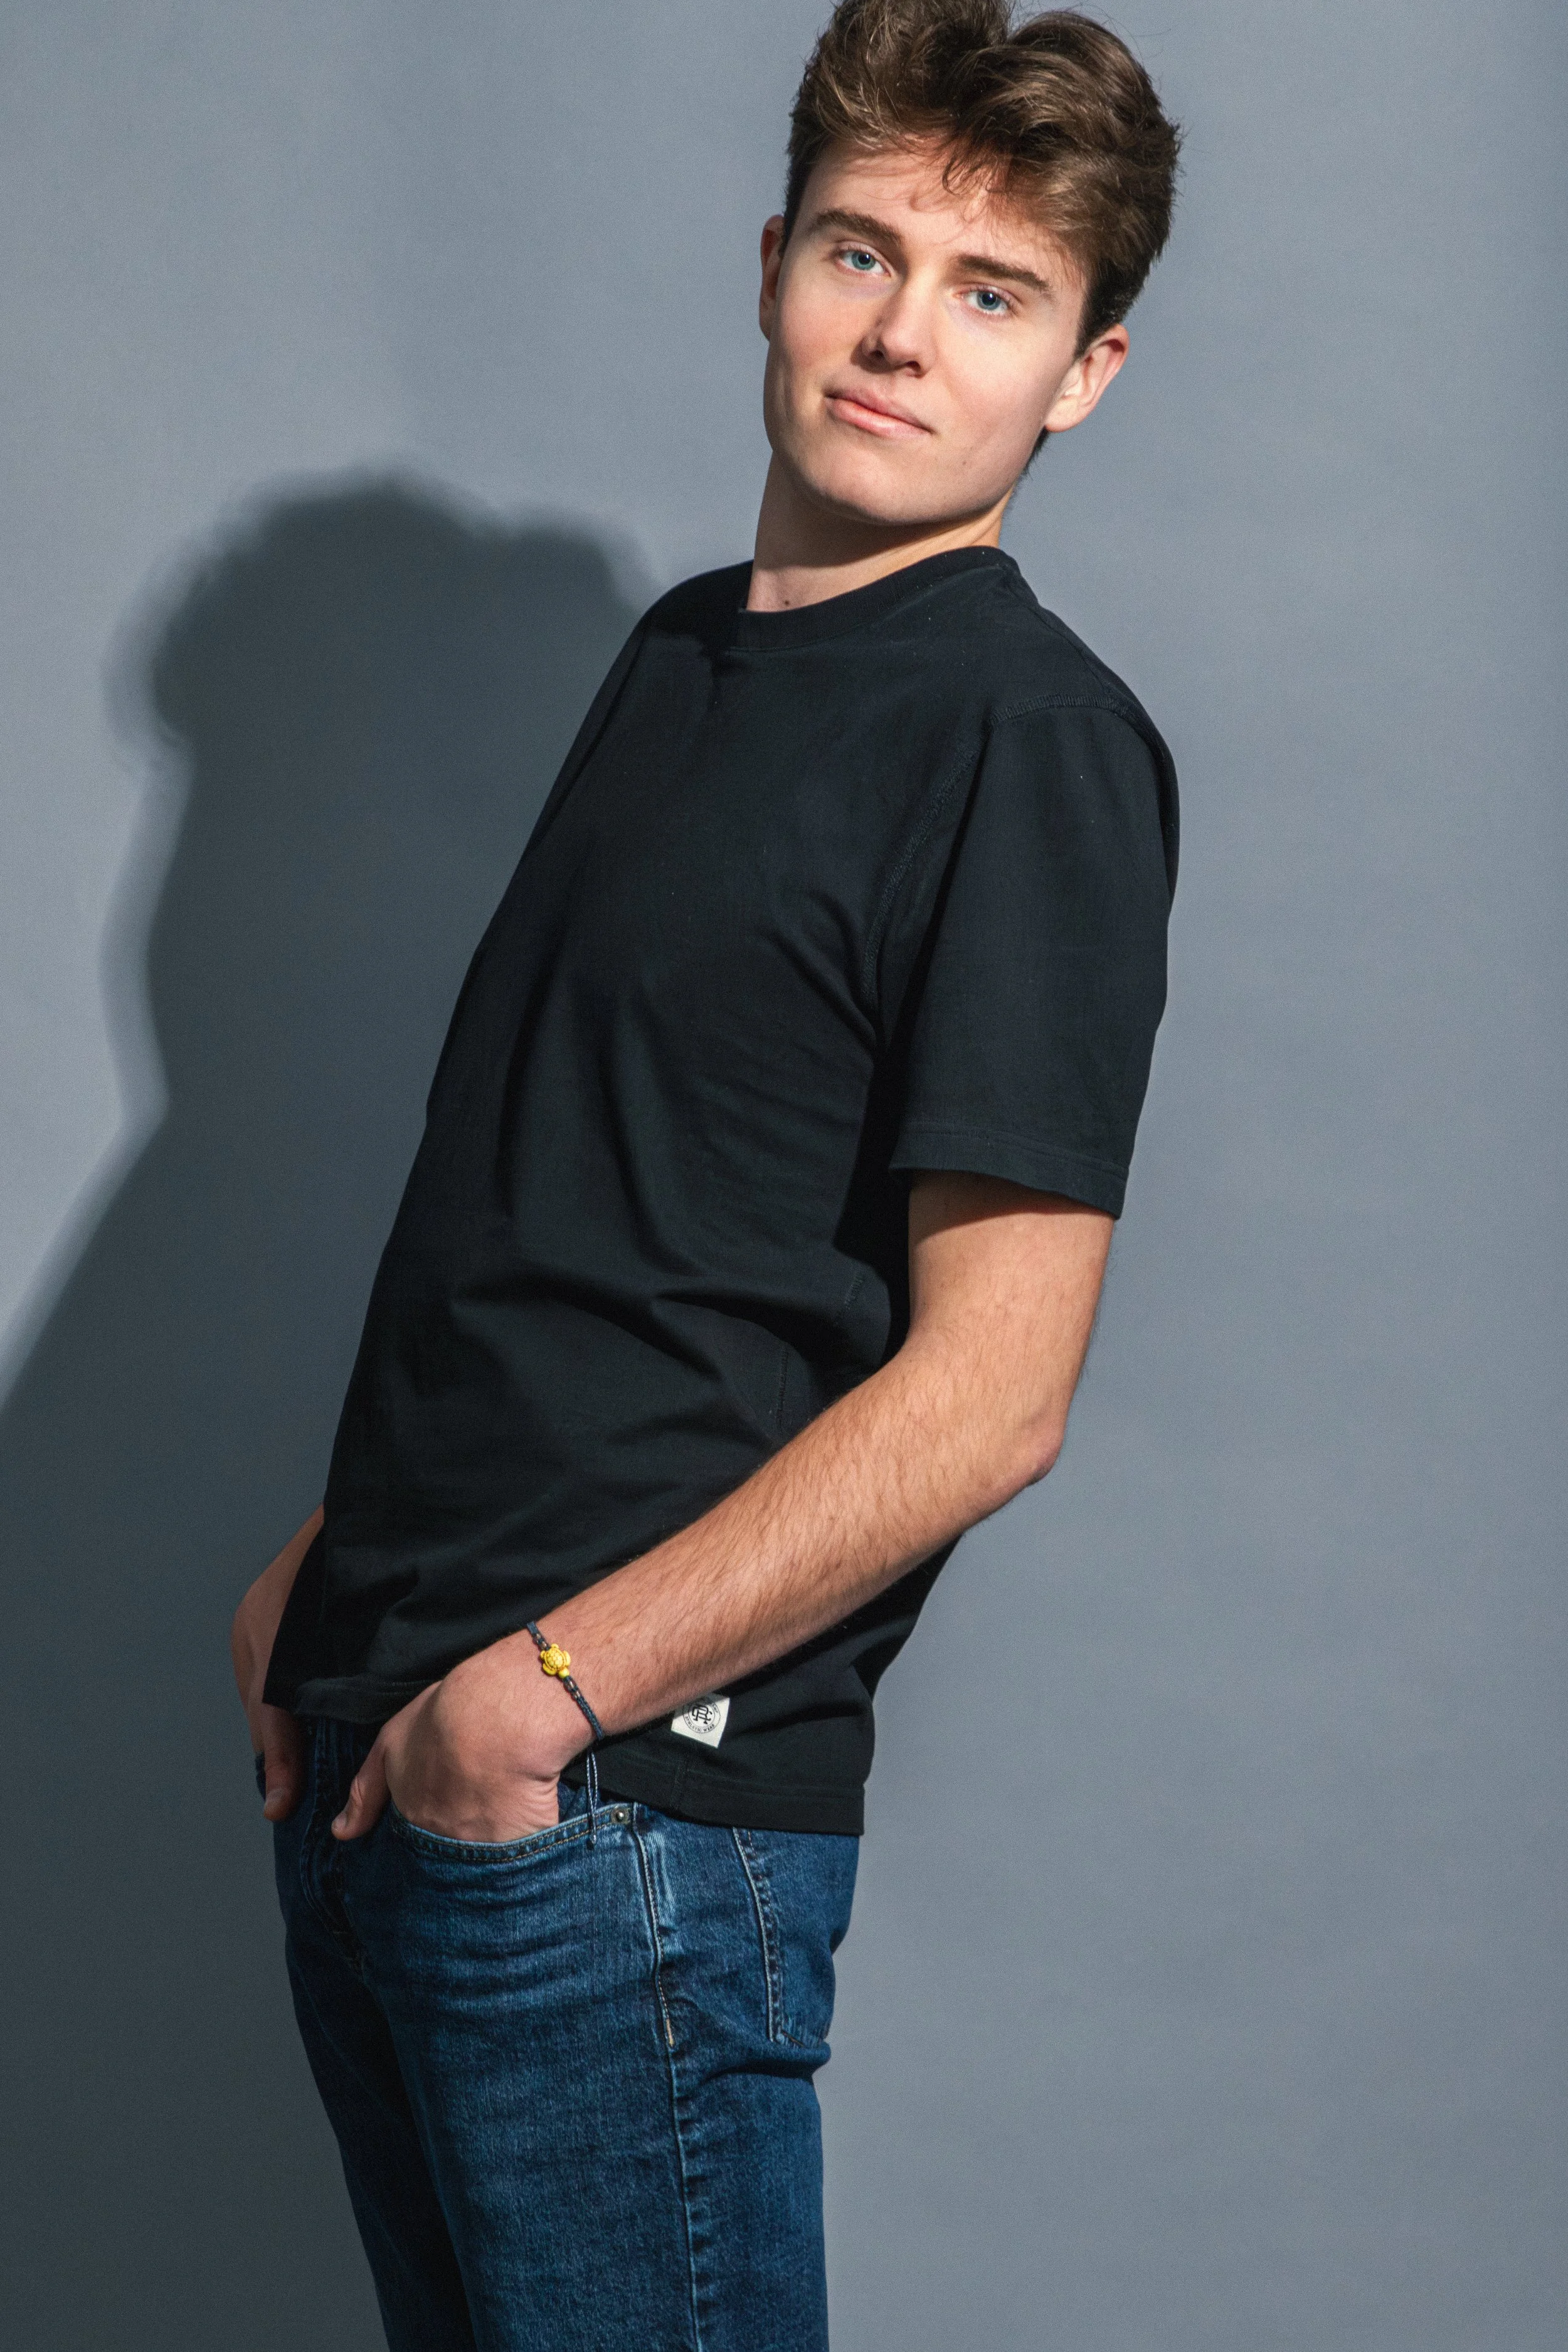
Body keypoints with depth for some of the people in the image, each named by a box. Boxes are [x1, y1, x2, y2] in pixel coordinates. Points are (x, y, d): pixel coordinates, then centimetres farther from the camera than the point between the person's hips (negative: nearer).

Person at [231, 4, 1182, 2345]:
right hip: (382, 1769, 8)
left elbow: (987, 1393, -18)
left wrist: (556, 1685, -16)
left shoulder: (1030, 742, -12)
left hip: (623, 1804, -8)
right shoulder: (687, 654, 14)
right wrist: (333, 1565, 14)